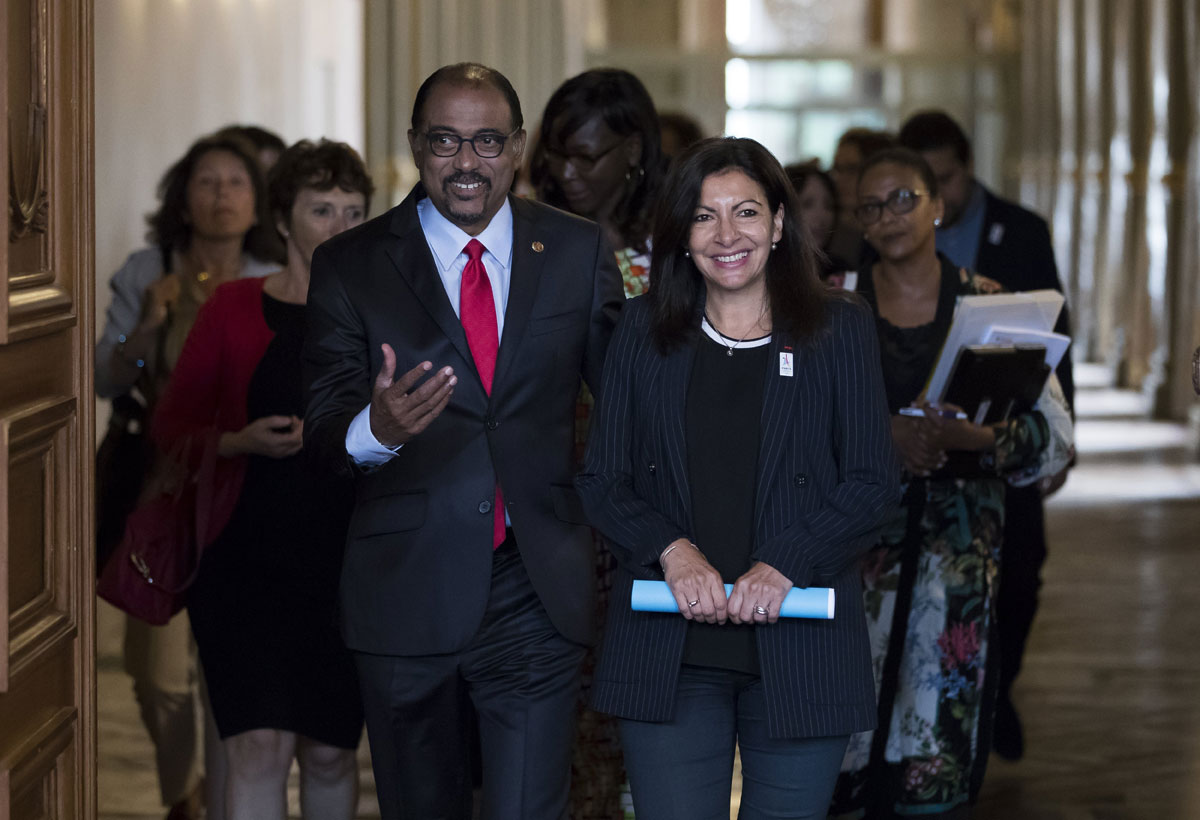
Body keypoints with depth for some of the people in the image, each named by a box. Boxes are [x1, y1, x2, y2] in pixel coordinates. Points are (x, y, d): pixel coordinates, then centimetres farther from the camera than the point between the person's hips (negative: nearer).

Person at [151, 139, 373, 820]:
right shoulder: (235, 309, 2)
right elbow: (171, 429, 5)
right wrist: (244, 442, -12)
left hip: (345, 569, 2)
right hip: (247, 560, -2)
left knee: (330, 754, 8)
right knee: (261, 745, -13)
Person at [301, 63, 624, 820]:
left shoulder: (578, 252, 5)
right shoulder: (352, 267, 1)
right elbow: (323, 434, -6)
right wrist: (376, 429, -29)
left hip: (537, 594, 0)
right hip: (408, 595, 0)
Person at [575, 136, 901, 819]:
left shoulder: (839, 328, 5)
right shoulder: (646, 330, 10)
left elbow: (874, 482, 0)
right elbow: (601, 479, 7)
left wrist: (784, 564, -14)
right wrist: (671, 550, -11)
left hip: (798, 645, -1)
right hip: (668, 651, 1)